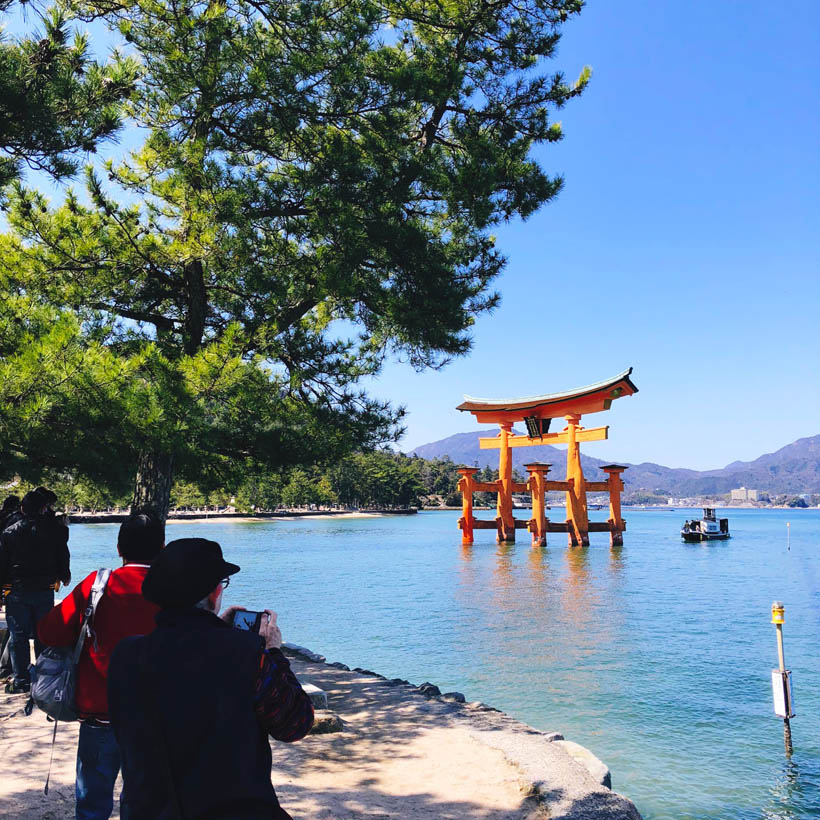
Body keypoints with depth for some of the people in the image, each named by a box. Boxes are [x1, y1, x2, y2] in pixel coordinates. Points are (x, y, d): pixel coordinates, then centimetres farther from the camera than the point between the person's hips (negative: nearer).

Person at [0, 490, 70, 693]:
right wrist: (65, 577, 23)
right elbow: (63, 558, 5)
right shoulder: (55, 531, -1)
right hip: (45, 591, 1)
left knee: (18, 636, 5)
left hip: (17, 592, -1)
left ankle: (21, 680, 7)